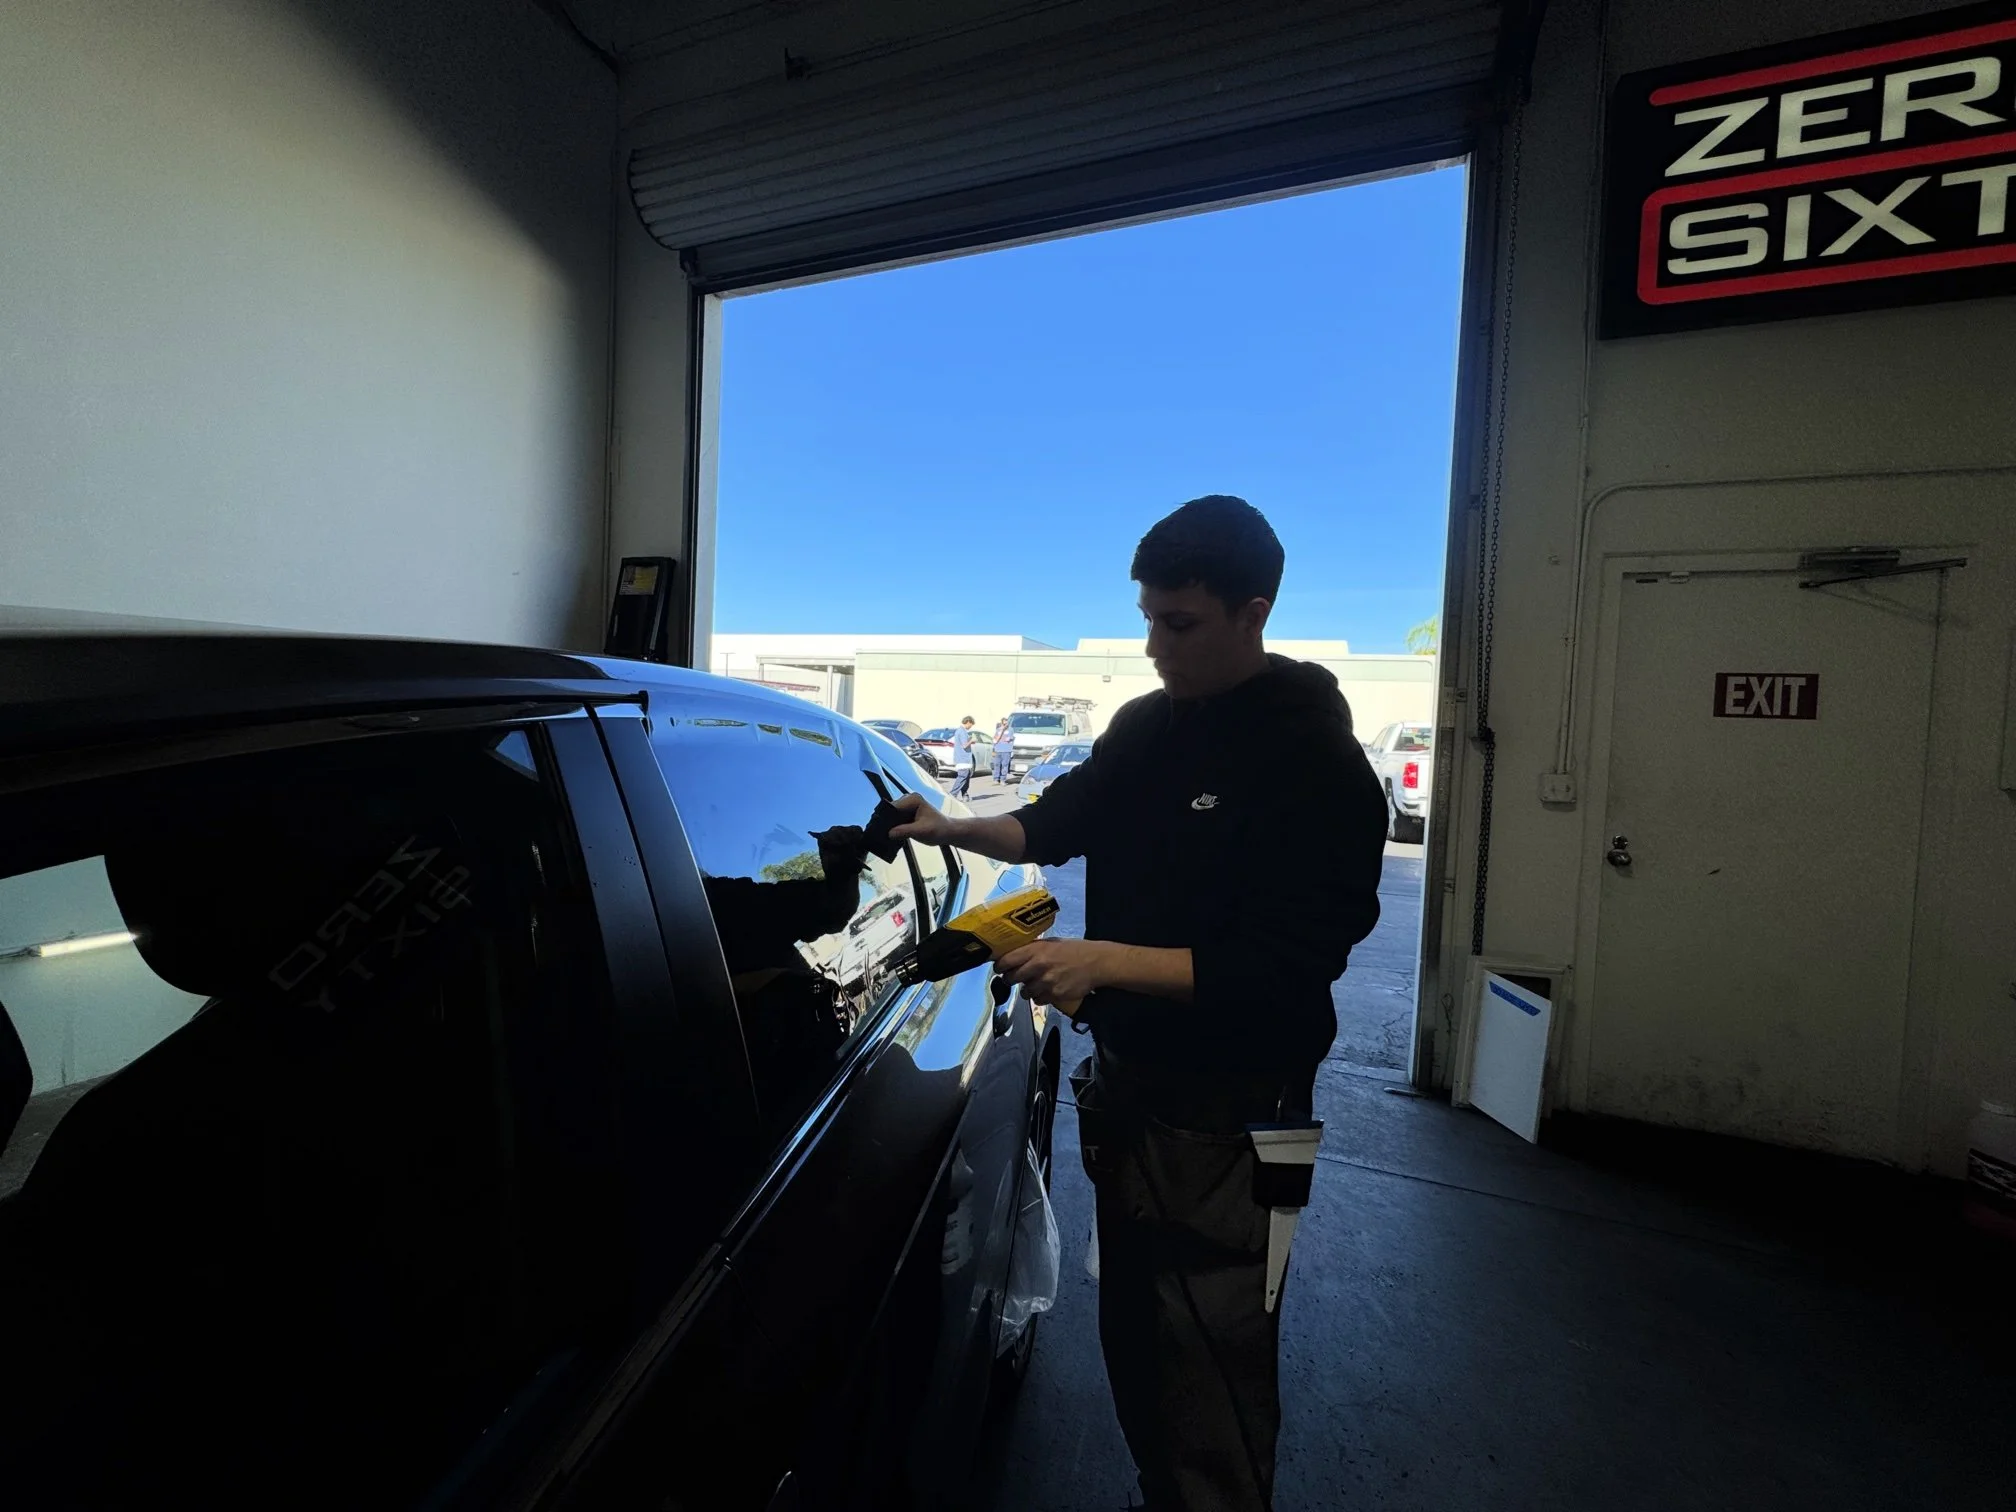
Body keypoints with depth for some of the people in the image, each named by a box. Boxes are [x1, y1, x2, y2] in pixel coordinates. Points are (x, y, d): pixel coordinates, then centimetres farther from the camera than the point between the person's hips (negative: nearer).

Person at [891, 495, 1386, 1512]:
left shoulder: (1317, 767, -17)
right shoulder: (1146, 725, 4)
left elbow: (1286, 970, -23)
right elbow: (1059, 823, 14)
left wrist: (1105, 961, -28)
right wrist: (951, 829, -1)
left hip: (1221, 1119, -7)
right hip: (1125, 1083, 7)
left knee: (1207, 1369, 10)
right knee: (1132, 1338, 25)